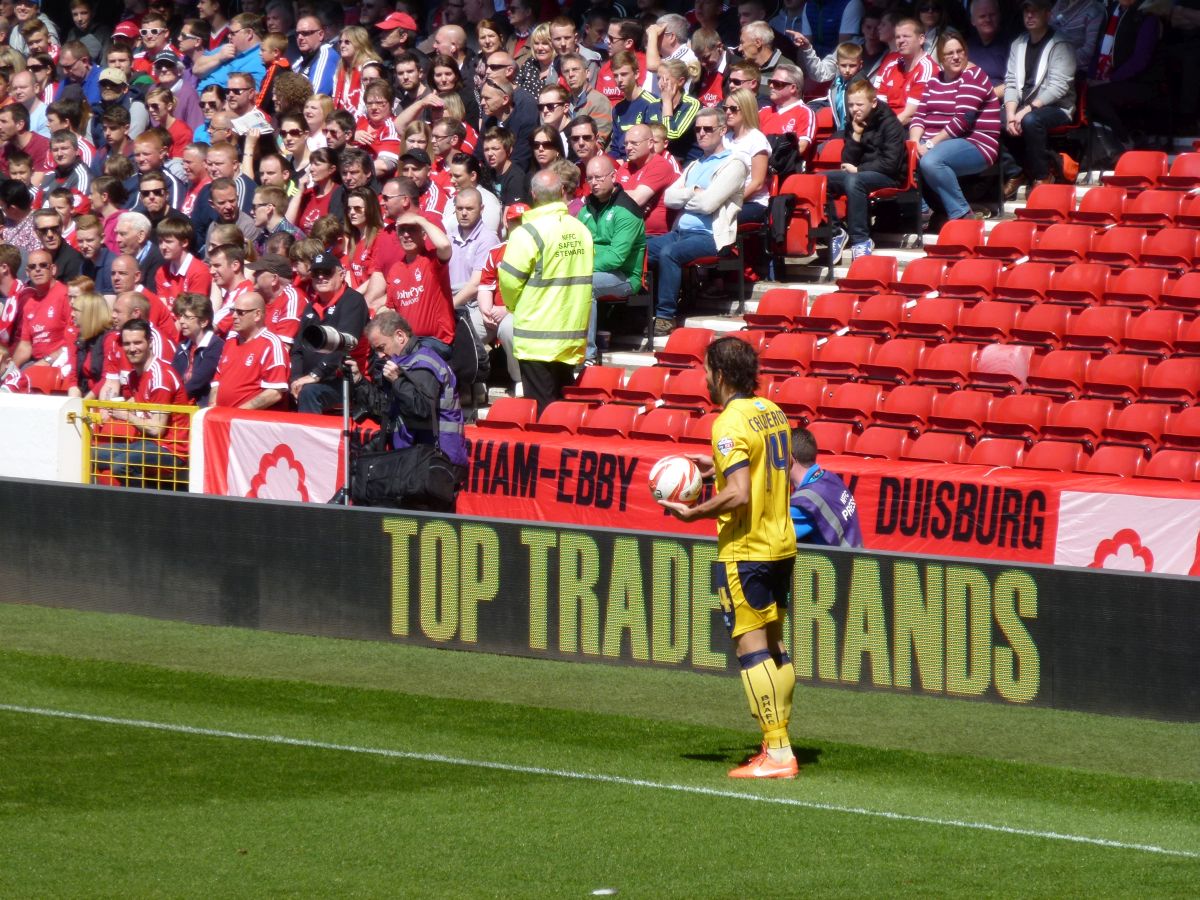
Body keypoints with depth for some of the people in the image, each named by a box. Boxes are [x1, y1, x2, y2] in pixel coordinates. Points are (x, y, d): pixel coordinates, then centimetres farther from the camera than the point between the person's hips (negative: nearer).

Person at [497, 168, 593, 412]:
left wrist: (514, 307, 7)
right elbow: (587, 276, 11)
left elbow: (510, 280, -13)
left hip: (537, 337, -6)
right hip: (573, 334, 6)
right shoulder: (581, 230, 5)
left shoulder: (528, 233, -15)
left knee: (541, 411, -2)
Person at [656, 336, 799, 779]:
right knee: (774, 645, 13)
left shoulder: (730, 423, -17)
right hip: (780, 543, 9)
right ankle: (779, 743, 16)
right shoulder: (772, 412, 9)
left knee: (751, 647, -6)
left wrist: (693, 513, -12)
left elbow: (738, 495, -25)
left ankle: (777, 753, -9)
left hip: (744, 550, -9)